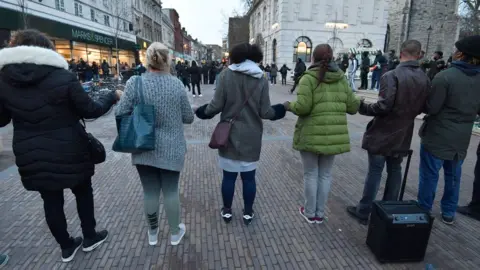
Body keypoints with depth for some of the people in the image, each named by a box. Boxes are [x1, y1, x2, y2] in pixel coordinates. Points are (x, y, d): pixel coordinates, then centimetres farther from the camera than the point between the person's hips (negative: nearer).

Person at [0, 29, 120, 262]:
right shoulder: (63, 76, -14)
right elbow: (90, 110, -9)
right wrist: (112, 96, 4)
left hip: (31, 155, 3)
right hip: (68, 151, -3)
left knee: (51, 200, 16)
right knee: (83, 192, 18)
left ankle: (66, 247, 31)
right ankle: (90, 237, 32)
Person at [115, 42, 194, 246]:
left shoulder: (135, 83, -10)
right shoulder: (177, 84, -8)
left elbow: (120, 113, -8)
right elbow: (188, 118, -2)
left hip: (144, 149, 1)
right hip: (171, 149, 0)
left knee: (150, 191, 15)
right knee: (171, 191, 13)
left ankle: (152, 233, 35)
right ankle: (175, 233, 31)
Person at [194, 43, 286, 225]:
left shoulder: (226, 75, -6)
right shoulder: (261, 79, -3)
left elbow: (217, 105, -10)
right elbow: (265, 112, -6)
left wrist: (204, 111, 11)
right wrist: (278, 110, 16)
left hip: (229, 134, -1)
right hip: (251, 136, 1)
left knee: (229, 175, 12)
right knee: (249, 176, 13)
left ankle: (227, 211, 28)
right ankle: (248, 213, 27)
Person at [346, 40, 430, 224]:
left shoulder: (392, 76, -18)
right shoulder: (425, 79, 5)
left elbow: (384, 106, -24)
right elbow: (422, 108, 11)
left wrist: (363, 108, -10)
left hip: (383, 133, -6)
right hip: (403, 135, 6)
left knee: (375, 171, 2)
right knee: (395, 171, 17)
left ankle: (363, 211, 12)